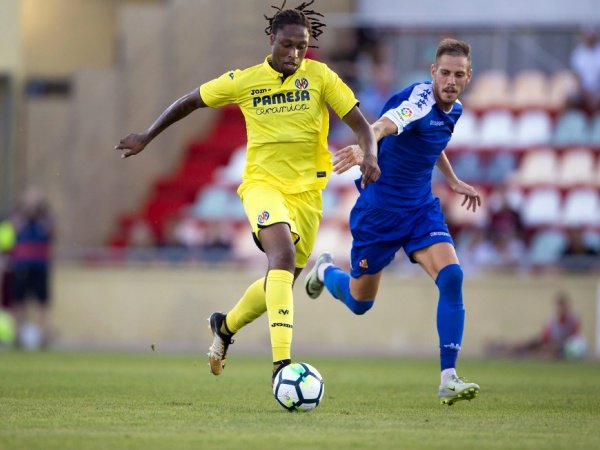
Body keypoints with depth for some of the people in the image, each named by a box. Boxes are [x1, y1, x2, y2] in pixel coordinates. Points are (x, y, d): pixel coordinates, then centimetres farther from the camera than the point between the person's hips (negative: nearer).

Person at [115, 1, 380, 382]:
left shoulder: (320, 77, -3)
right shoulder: (244, 81, -2)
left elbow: (360, 124, -6)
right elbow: (190, 102, 12)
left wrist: (370, 155, -27)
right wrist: (147, 137, 15)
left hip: (307, 191, 3)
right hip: (263, 183, -3)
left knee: (281, 283, 12)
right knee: (284, 256, -29)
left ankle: (226, 326, 43)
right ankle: (282, 362, -38)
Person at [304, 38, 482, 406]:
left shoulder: (453, 110, 2)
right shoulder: (420, 99, -24)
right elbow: (388, 123, -48)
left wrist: (453, 180, 24)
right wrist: (363, 147, -68)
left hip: (421, 209, 6)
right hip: (378, 209, -6)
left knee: (451, 276, -20)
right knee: (360, 303, 10)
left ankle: (449, 378, -19)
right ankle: (325, 271, 48)